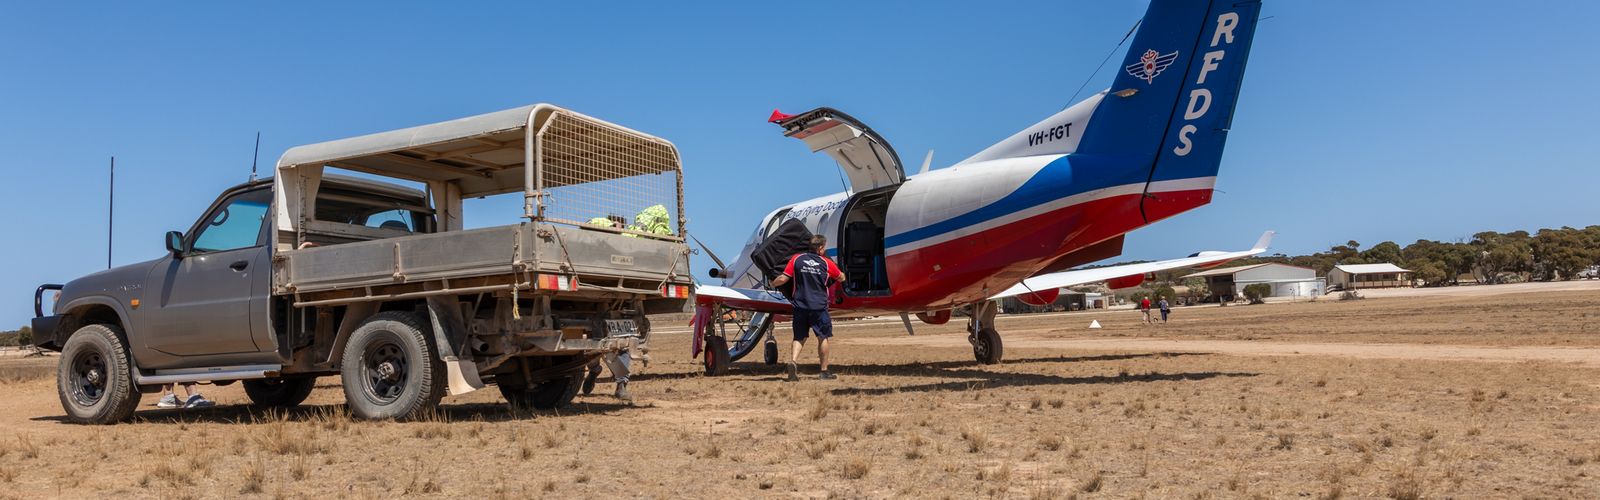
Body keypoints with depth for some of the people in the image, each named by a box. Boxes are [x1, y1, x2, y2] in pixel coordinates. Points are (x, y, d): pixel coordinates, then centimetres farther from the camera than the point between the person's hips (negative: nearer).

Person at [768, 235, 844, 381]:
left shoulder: (796, 259, -1)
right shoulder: (826, 263, -1)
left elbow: (783, 279, -3)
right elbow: (841, 278, 15)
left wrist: (772, 284, 18)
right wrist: (841, 274, 39)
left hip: (800, 306, 2)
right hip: (819, 307, -2)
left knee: (799, 337, 11)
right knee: (823, 337, 12)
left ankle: (792, 362, -12)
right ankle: (824, 371, 15)